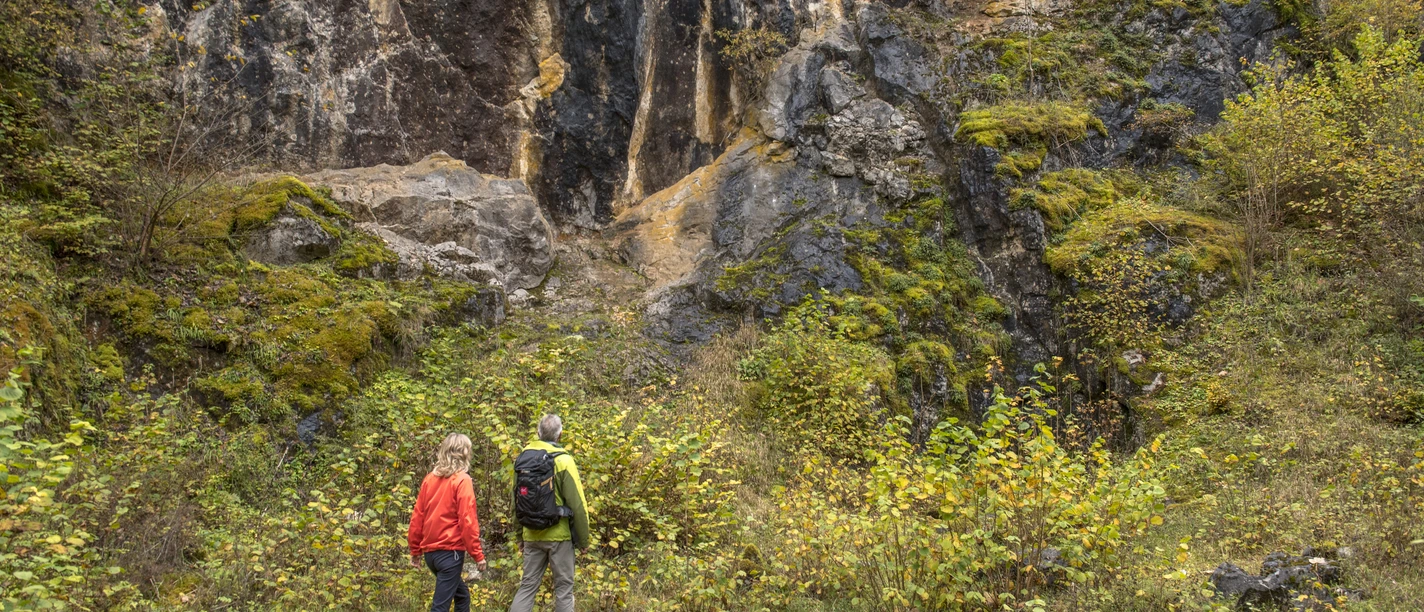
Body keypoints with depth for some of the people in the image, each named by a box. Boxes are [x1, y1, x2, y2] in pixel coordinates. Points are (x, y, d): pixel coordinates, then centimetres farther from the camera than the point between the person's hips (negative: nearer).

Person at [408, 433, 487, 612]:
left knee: (461, 593, 22)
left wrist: (415, 550, 17)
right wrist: (478, 554, -10)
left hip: (430, 551, 7)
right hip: (450, 551, -7)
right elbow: (467, 521, -15)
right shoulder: (462, 481, -10)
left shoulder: (430, 478, 8)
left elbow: (417, 517, 10)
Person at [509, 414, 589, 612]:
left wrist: (520, 535, 20)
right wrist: (583, 539, -1)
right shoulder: (563, 461, -12)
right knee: (564, 587, 6)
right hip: (558, 535, -4)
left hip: (532, 535, 4)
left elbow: (516, 501, 11)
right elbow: (577, 505, -11)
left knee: (528, 585, 11)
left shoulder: (523, 459, 4)